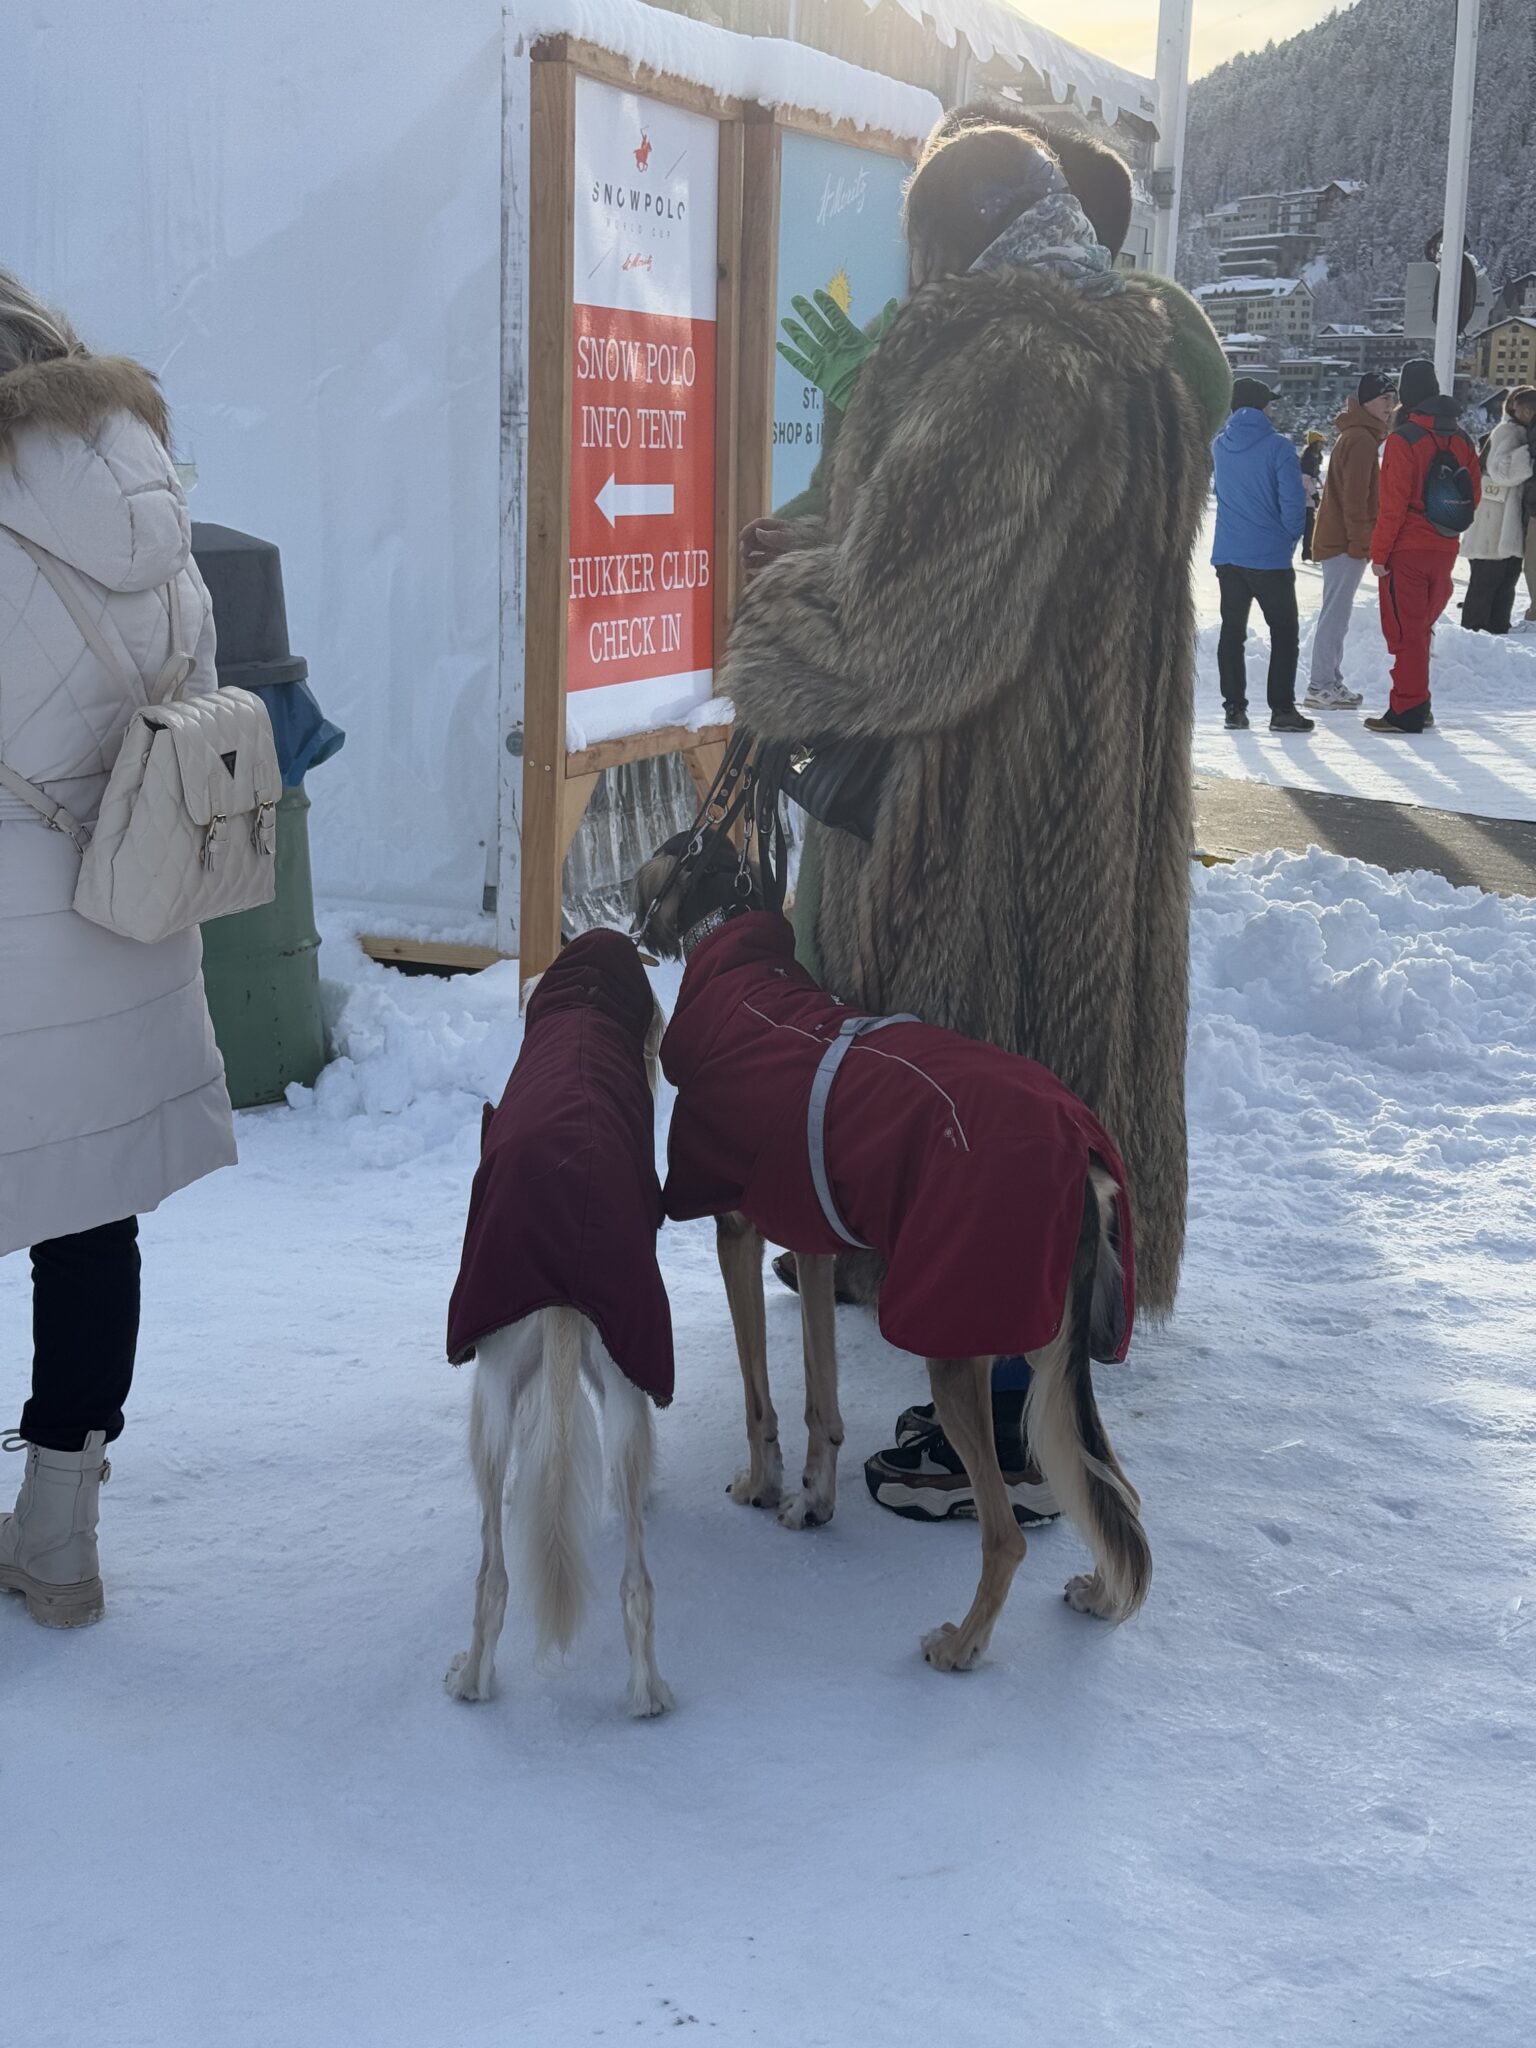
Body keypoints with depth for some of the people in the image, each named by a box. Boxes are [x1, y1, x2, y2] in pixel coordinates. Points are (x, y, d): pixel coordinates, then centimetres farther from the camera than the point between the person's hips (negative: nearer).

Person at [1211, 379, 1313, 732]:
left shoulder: (1219, 446, 5)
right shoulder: (1277, 447, -12)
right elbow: (1293, 501, -14)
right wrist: (1290, 539, 3)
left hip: (1227, 555, 5)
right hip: (1270, 557, -5)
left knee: (1232, 632, 10)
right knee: (1284, 632, 5)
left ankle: (1234, 707, 8)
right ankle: (1282, 709, 1)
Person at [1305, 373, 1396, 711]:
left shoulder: (1356, 435, 19)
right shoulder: (1362, 439, -14)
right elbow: (1355, 497, -20)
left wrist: (1362, 541, 22)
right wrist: (1362, 542, -19)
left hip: (1336, 540, 10)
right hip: (1346, 542, -10)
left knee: (1337, 613, 13)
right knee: (1336, 614, -8)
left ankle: (1330, 682, 18)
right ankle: (1321, 686, -7)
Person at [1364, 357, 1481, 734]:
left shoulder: (1403, 439, -13)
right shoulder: (1460, 440, 7)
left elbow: (1393, 502, -16)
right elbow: (1473, 495, 12)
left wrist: (1379, 551, -11)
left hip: (1406, 551, -6)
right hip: (1445, 549, 6)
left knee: (1405, 632, -1)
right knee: (1421, 628, 17)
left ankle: (1406, 712, -1)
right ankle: (1419, 706, 21)